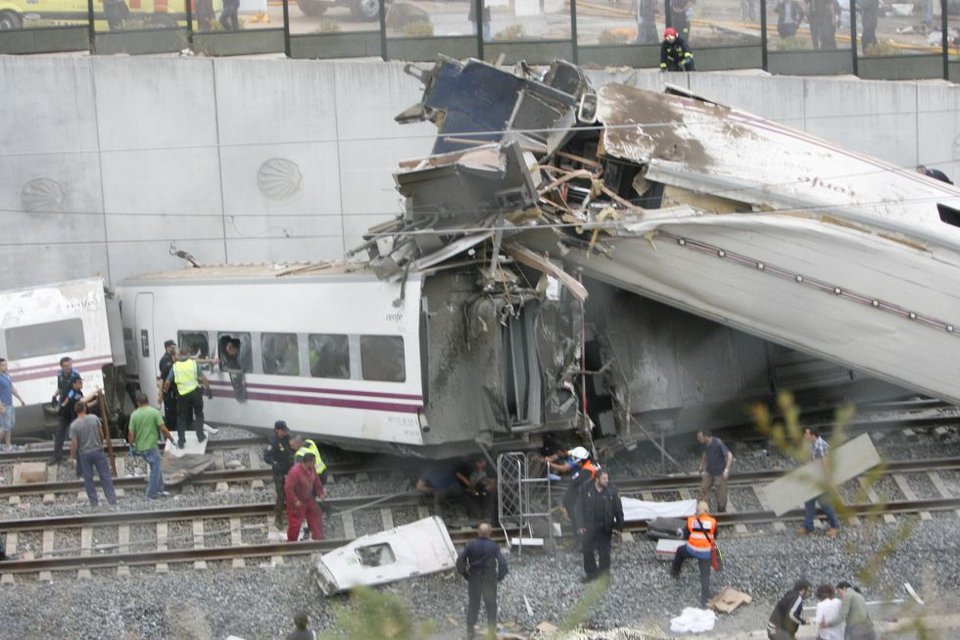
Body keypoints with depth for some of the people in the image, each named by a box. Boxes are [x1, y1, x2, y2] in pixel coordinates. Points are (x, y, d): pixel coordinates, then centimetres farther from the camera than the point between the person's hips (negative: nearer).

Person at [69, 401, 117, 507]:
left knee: (88, 478, 11)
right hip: (98, 450, 1)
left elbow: (74, 443, -14)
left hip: (84, 454, -1)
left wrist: (72, 456, 0)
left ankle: (94, 501, 14)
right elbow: (101, 433, 1)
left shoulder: (74, 425, -14)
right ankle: (112, 499, 7)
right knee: (105, 476, 7)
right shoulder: (94, 418, -8)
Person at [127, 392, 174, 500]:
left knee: (156, 468, 20)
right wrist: (171, 439, -1)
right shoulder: (154, 412, -10)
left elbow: (131, 433, -3)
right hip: (151, 446, -5)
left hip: (139, 447, 5)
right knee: (155, 469, 7)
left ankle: (159, 490, 24)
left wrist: (131, 446, 10)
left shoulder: (134, 414, -1)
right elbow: (163, 429, -13)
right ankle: (151, 494, 9)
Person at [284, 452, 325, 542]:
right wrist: (295, 501, -27)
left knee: (316, 516, 13)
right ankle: (291, 542, 21)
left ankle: (318, 538, 28)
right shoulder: (295, 472, -32)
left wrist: (320, 493, 5)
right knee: (295, 523, 2)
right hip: (297, 502, -7)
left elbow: (316, 481, 12)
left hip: (309, 499, 7)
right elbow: (288, 488, -29)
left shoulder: (312, 469, -8)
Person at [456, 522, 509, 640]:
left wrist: (464, 574, 4)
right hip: (490, 581, -1)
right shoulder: (494, 546, -10)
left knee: (473, 606, 13)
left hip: (474, 580, 1)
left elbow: (460, 560, -9)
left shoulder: (470, 545, -8)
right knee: (491, 606, 11)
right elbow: (502, 563, -14)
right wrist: (500, 576, 2)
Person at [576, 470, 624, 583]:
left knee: (604, 551, 8)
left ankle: (604, 574, 22)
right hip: (589, 526, 1)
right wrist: (581, 525, -2)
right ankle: (591, 572, 21)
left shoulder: (612, 491, -9)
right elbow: (580, 507, -1)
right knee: (587, 550, 6)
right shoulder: (586, 489, -8)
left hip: (605, 527, -1)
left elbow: (618, 510, -3)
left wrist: (619, 526, -3)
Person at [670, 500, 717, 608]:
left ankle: (675, 572, 52)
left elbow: (686, 536, 1)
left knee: (680, 550, 35)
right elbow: (714, 537, 6)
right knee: (705, 576, 8)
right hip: (706, 552, 0)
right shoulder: (712, 522, -8)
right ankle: (704, 601, 4)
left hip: (691, 550, 0)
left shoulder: (691, 521, -9)